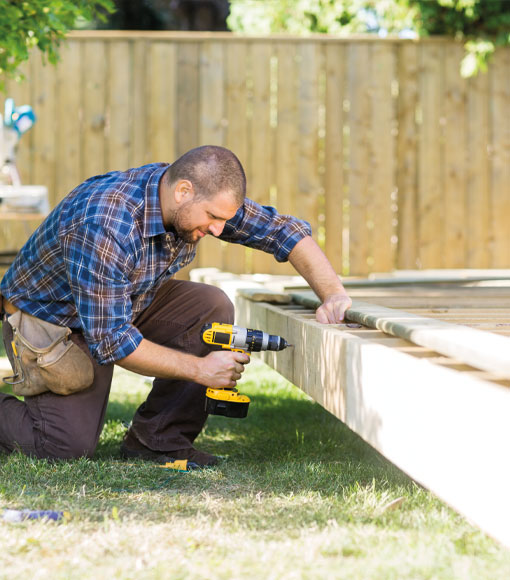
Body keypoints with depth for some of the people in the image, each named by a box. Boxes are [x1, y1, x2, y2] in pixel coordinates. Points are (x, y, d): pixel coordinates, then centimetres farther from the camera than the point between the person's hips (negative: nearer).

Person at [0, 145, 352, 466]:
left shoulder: (204, 197, -16)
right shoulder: (105, 226, -38)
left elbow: (284, 231, -6)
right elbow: (110, 340, -34)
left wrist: (333, 293, -21)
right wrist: (199, 369, -29)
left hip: (124, 307, 7)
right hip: (47, 319, -7)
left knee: (212, 308, -16)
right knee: (72, 445, -21)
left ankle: (158, 438, -8)